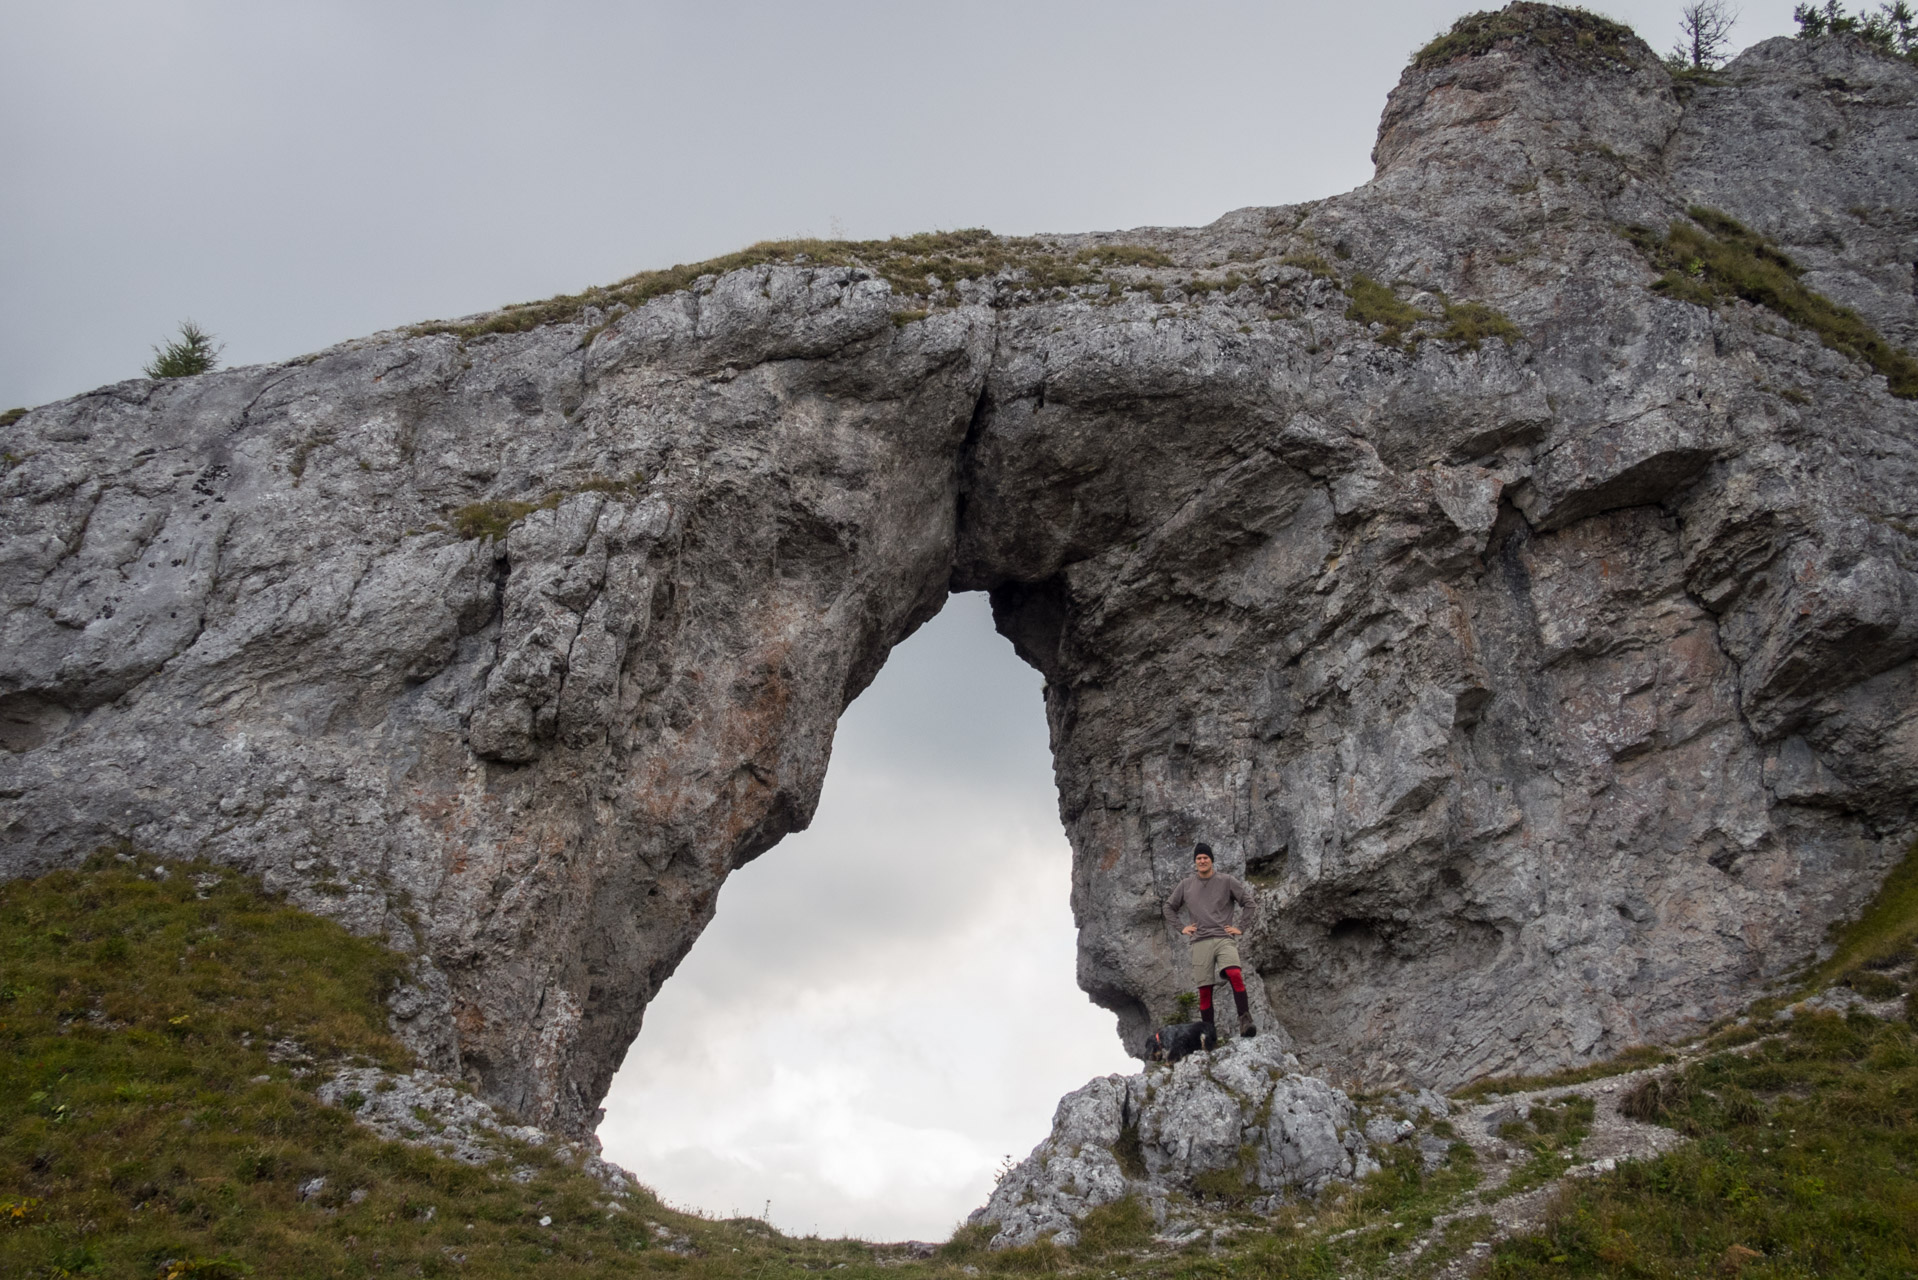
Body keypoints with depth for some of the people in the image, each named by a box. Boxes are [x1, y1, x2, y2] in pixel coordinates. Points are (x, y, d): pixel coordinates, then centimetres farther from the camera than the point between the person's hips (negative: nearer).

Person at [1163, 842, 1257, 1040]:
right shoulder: (1185, 885, 14)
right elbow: (1169, 907, 25)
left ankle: (1245, 1020, -29)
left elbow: (1248, 902, 10)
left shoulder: (1226, 882, 7)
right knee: (1204, 990, -2)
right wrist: (1180, 928, 13)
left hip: (1224, 939, -2)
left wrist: (1241, 928, 3)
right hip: (1200, 942, 2)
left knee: (1235, 974, -28)